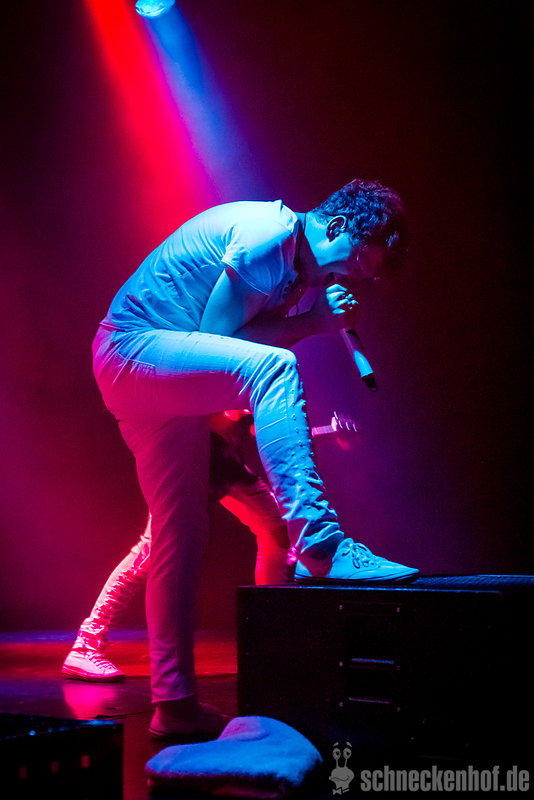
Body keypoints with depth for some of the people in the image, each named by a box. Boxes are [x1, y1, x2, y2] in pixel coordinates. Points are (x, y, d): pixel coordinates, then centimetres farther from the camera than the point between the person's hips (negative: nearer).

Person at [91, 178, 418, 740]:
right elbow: (214, 334, -18)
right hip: (133, 350, -10)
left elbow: (223, 351, 10)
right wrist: (311, 322, -13)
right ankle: (320, 545, -39)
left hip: (159, 378, 10)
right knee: (271, 367, -31)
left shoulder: (295, 262, 17)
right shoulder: (271, 233, -13)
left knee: (180, 532, 6)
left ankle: (175, 705, 11)